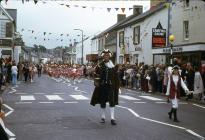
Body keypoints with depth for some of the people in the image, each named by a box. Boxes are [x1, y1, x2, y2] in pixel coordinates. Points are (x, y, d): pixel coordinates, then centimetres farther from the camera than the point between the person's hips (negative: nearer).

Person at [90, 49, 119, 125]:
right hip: (102, 86, 1)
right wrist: (97, 83, -9)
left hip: (111, 86, -1)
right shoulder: (100, 65, 1)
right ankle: (103, 117, 20)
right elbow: (96, 75, 3)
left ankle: (112, 118, -8)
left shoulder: (113, 65, 3)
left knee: (112, 101, -7)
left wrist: (117, 87, 2)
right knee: (102, 102, 8)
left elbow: (116, 77, 4)